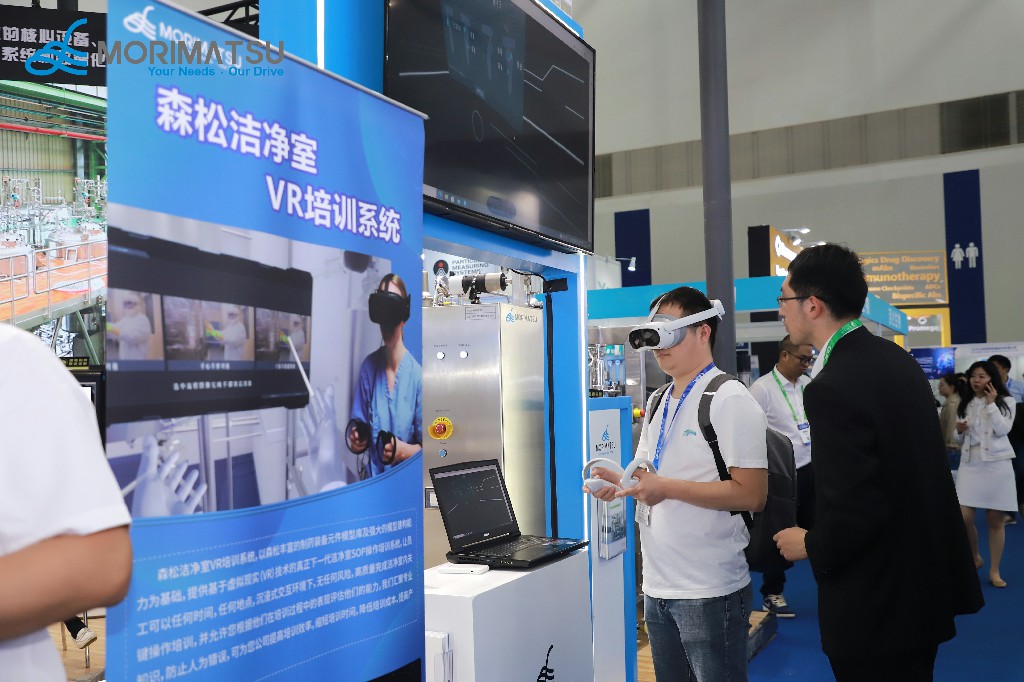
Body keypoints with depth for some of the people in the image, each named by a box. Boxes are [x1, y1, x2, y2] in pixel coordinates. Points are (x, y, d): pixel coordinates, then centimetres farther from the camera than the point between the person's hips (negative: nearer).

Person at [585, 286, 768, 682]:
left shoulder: (730, 400, -13)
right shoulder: (658, 403, 11)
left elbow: (751, 495, -19)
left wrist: (666, 487, -23)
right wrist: (619, 482, -2)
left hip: (708, 591, -7)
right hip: (658, 586, 7)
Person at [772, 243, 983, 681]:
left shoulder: (832, 387, -26)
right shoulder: (897, 359, 3)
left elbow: (855, 513, -28)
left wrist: (811, 546, -9)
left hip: (876, 606, -9)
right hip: (923, 584, 9)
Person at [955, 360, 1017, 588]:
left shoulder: (1006, 401, 1)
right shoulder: (965, 404, 11)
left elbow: (1002, 429, -14)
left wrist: (991, 403, -14)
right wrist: (960, 431, -6)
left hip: (996, 463, -3)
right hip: (970, 463, 3)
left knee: (995, 520, 2)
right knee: (964, 518, -6)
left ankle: (994, 571, 14)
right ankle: (975, 558, 20)